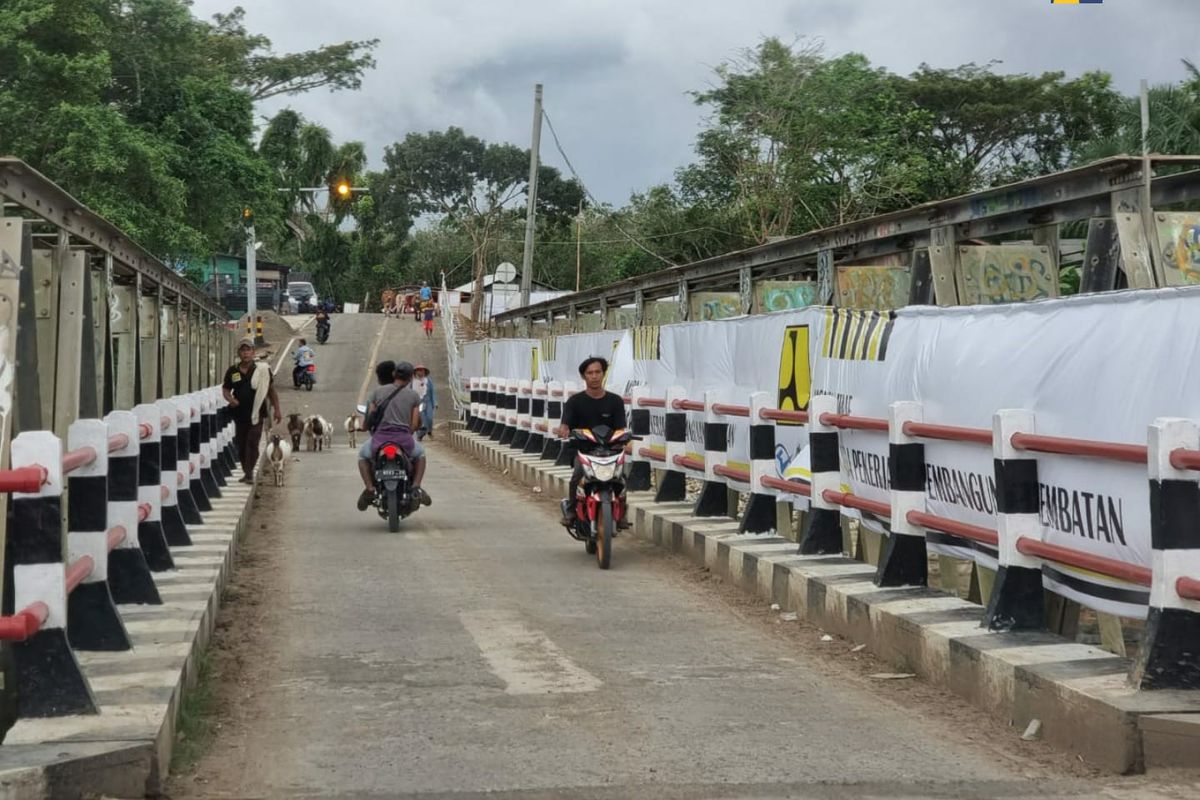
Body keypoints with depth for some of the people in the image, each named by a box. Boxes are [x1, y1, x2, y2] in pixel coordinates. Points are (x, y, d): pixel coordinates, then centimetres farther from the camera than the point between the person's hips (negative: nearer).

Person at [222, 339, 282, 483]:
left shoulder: (262, 369, -1)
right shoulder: (232, 371, 4)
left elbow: (271, 390, 5)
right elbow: (225, 389, 13)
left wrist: (277, 410, 5)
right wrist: (230, 399, -10)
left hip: (256, 413, -3)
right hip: (240, 414, 3)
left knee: (252, 442, -13)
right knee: (240, 444, 10)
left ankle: (249, 473, -13)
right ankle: (246, 472, 24)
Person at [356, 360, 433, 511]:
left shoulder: (378, 392, 9)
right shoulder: (413, 396, 7)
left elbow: (370, 417, 12)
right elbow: (414, 424, 5)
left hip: (380, 437, 0)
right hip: (404, 439, 0)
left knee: (363, 454, 32)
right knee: (420, 453, 33)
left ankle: (369, 488, 9)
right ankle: (416, 487, 10)